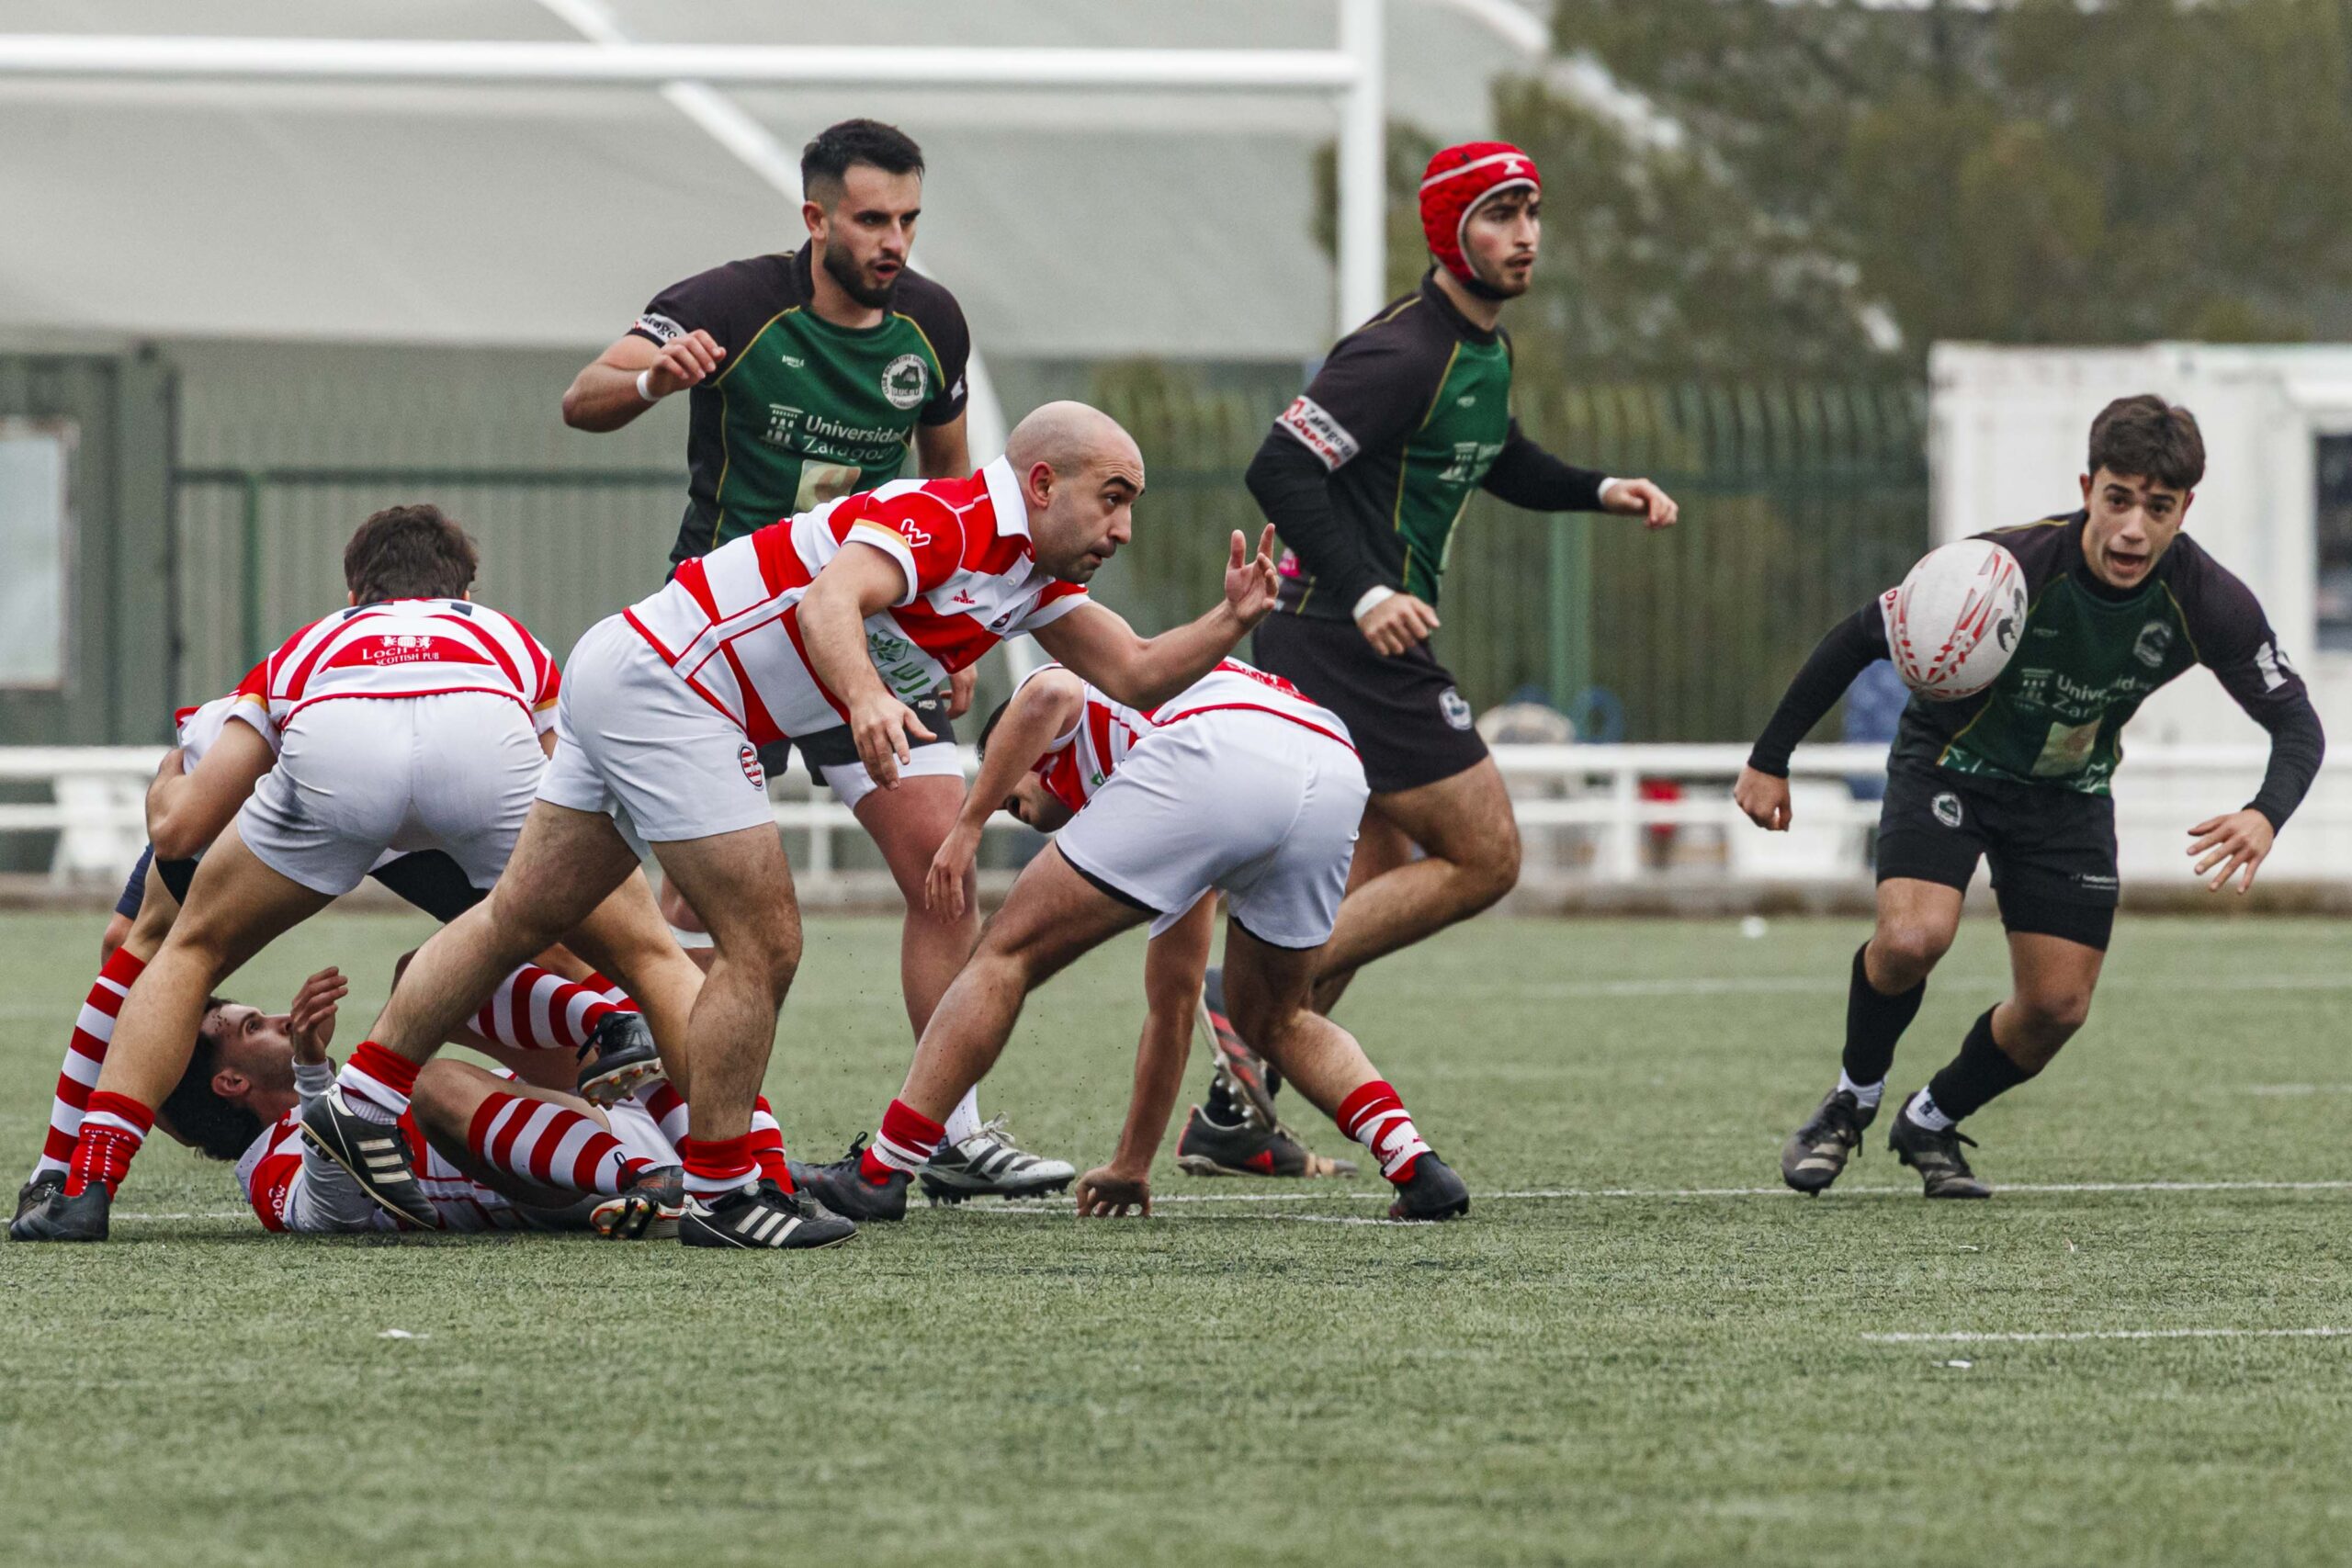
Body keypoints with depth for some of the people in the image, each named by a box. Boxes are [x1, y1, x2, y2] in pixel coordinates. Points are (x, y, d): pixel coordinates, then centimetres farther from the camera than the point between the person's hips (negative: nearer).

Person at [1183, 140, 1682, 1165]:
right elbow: (1280, 470, -25)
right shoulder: (1405, 355, -19)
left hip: (1357, 642, 10)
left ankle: (1234, 1110, 17)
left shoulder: (1483, 347, 13)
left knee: (1376, 882, 16)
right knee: (1483, 859, -8)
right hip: (1353, 646, -10)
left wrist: (1598, 492, 17)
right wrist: (1366, 594, -34)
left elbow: (1493, 458, 33)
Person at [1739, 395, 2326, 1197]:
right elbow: (1861, 637, -20)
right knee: (1912, 937, -27)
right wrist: (1770, 760, -14)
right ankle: (1853, 1100, 2)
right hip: (1948, 763, -3)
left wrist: (2266, 815, -42)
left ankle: (1932, 1122, 26)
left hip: (2068, 791, 3)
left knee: (2058, 1006, -2)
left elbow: (2297, 724, -20)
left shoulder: (2208, 602, -25)